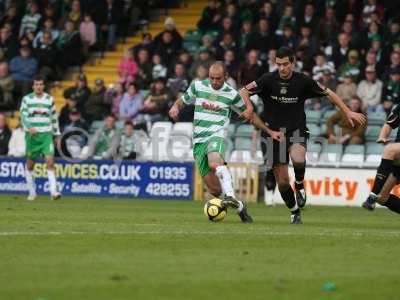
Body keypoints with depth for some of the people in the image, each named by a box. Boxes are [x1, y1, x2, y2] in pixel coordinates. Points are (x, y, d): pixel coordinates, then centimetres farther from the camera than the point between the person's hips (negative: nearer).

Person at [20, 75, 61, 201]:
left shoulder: (49, 99, 7)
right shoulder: (27, 99, 2)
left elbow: (54, 118, 15)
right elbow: (23, 116, -7)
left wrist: (57, 135, 14)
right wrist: (29, 128, -25)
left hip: (46, 135, 0)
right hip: (32, 135, 0)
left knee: (50, 161, -16)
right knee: (30, 165, 6)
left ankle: (53, 191, -21)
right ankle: (32, 193, 21)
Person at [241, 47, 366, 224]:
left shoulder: (303, 81, -6)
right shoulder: (268, 80, -8)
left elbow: (328, 93, 5)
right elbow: (243, 92, -4)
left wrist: (347, 113, 4)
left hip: (297, 131, -1)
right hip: (275, 133, 1)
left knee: (298, 158, -34)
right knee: (282, 181, 0)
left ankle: (300, 185, -1)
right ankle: (295, 212, 26)